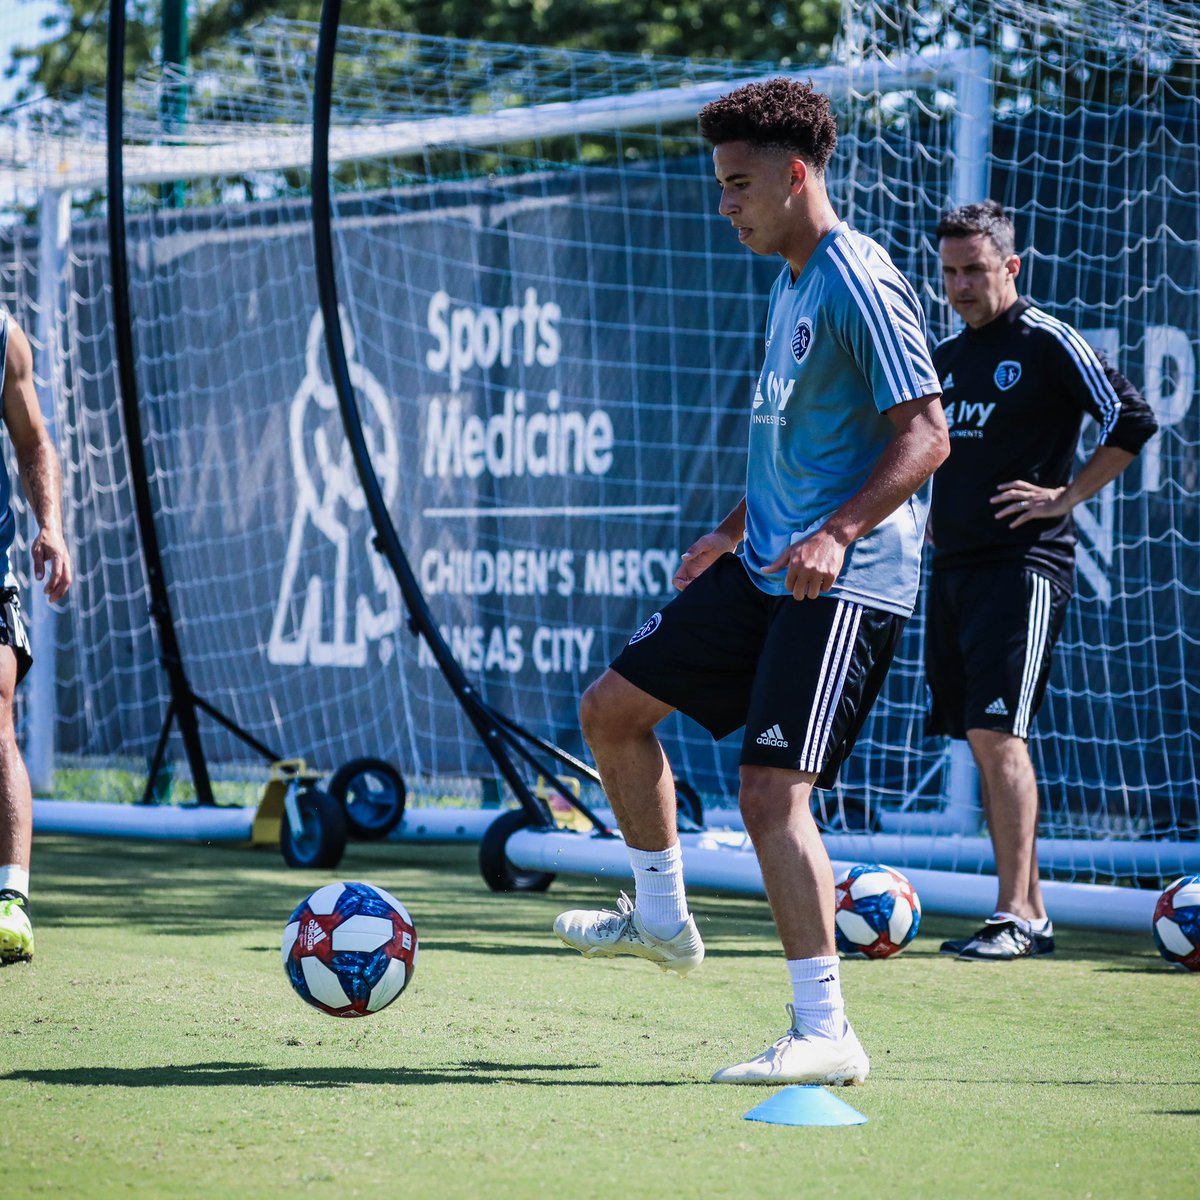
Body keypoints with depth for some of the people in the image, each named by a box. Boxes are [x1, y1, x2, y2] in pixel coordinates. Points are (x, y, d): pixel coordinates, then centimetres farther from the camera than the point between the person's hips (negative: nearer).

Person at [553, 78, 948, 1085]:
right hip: (765, 570, 10)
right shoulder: (790, 287, 15)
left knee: (772, 789, -16)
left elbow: (925, 436, -20)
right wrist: (735, 531, 24)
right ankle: (662, 918, 28)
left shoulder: (860, 284, -15)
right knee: (613, 708, 12)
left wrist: (836, 534, -29)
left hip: (843, 585, -10)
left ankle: (825, 1034, -11)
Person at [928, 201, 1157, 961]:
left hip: (1022, 564, -8)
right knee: (982, 743, 7)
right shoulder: (945, 358, 16)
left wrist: (1066, 497, -12)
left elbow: (1132, 420, -11)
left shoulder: (1047, 343, -6)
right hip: (954, 568, 8)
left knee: (997, 733, -16)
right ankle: (1030, 912, 12)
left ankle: (1016, 915, -16)